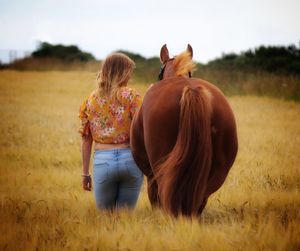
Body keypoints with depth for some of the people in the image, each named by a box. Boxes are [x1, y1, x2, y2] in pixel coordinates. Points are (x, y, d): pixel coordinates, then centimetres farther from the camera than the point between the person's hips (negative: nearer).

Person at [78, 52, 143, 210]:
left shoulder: (91, 100, 7)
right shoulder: (130, 95, -2)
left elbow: (86, 140, 8)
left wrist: (85, 173, 11)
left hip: (102, 160, 1)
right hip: (130, 158, -1)